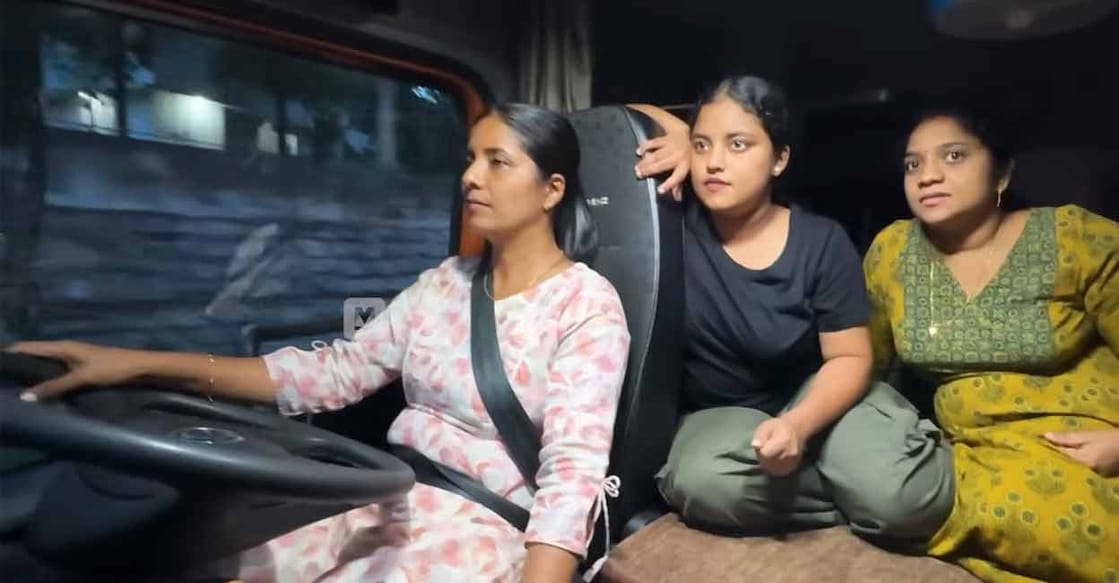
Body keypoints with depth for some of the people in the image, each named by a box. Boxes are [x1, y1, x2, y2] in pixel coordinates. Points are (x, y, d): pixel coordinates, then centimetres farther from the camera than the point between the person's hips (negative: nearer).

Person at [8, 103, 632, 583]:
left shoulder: (587, 304, -10)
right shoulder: (444, 281, 9)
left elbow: (573, 467, -19)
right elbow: (335, 372, 6)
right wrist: (150, 364, 0)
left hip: (488, 532, -5)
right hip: (388, 503, 6)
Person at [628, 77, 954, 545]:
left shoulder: (822, 242, -12)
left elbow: (849, 357, -9)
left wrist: (800, 424, -29)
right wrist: (677, 133, -21)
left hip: (815, 395, 0)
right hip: (719, 412, 1)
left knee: (905, 500, -29)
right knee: (702, 484, -35)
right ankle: (855, 499, -10)